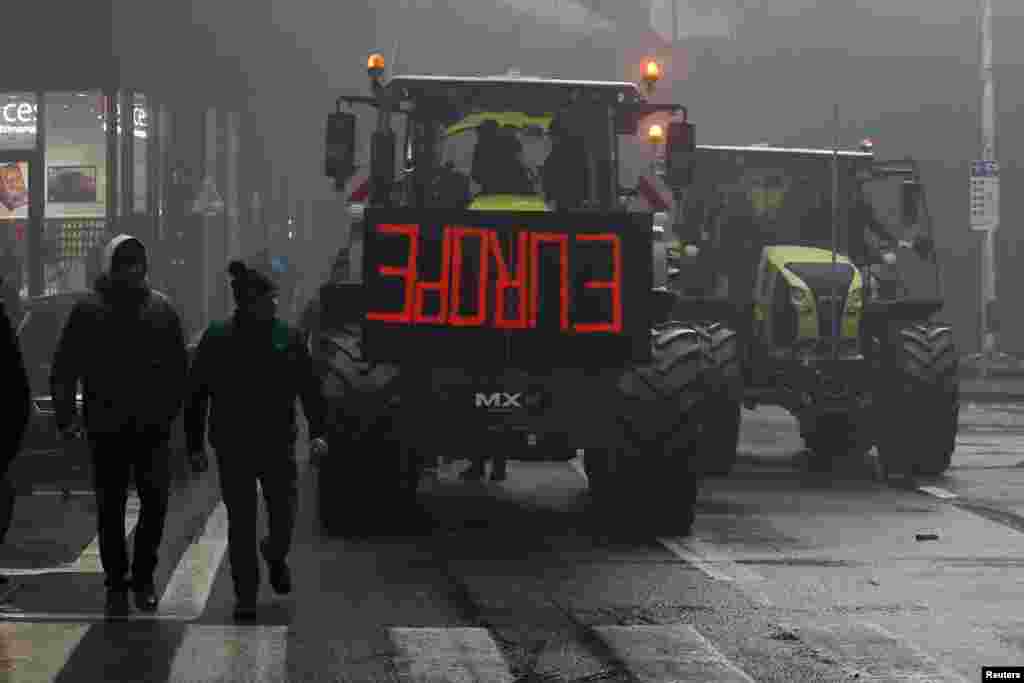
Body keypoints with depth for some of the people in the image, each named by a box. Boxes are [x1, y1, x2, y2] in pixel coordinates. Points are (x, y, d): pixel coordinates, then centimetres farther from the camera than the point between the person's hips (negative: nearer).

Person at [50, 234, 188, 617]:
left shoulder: (161, 308, 4)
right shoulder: (89, 311, -2)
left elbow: (179, 366, 10)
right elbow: (63, 369, -1)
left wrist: (171, 408, 3)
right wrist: (66, 416, -8)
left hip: (152, 427, 1)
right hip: (106, 427, -1)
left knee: (156, 502, -2)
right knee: (110, 509, 6)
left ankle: (143, 577, 14)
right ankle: (116, 583, 16)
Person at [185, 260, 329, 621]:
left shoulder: (288, 337, 1)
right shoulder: (217, 338, -3)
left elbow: (310, 388, 4)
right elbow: (196, 395, 1)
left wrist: (317, 431, -7)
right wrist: (195, 445, -1)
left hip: (278, 443, 1)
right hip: (232, 448, -1)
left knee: (284, 515, 1)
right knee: (241, 523, 2)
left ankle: (275, 555, 37)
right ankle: (245, 595, 13)